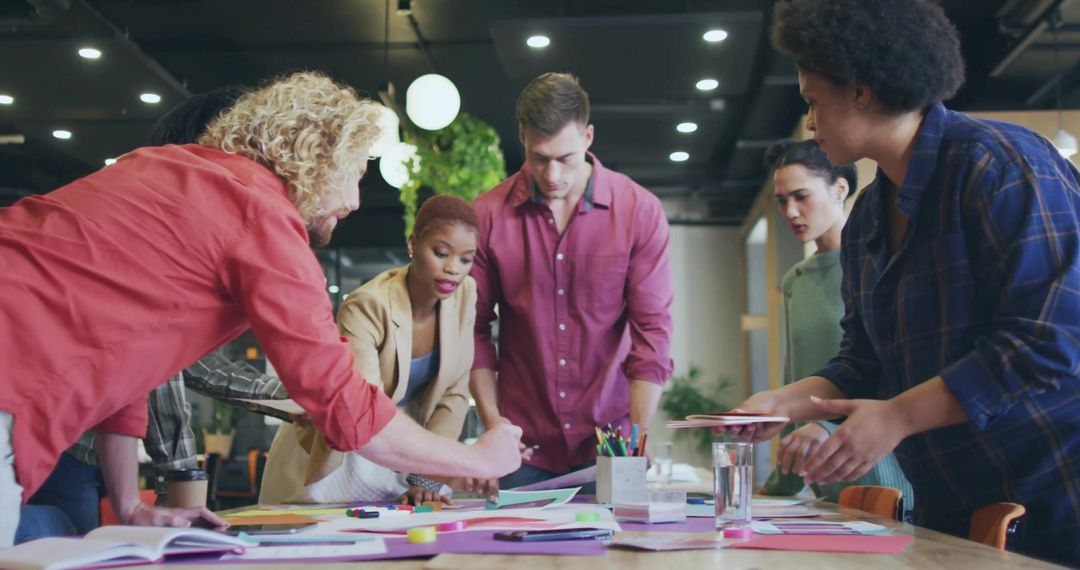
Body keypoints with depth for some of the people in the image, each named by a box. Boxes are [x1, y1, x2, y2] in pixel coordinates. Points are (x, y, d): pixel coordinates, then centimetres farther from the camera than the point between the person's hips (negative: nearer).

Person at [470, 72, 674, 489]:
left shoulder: (639, 210, -4)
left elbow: (651, 330, -4)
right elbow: (475, 327, 4)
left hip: (608, 442, 0)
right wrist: (491, 418, -5)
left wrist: (638, 438, -10)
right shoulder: (488, 215, -2)